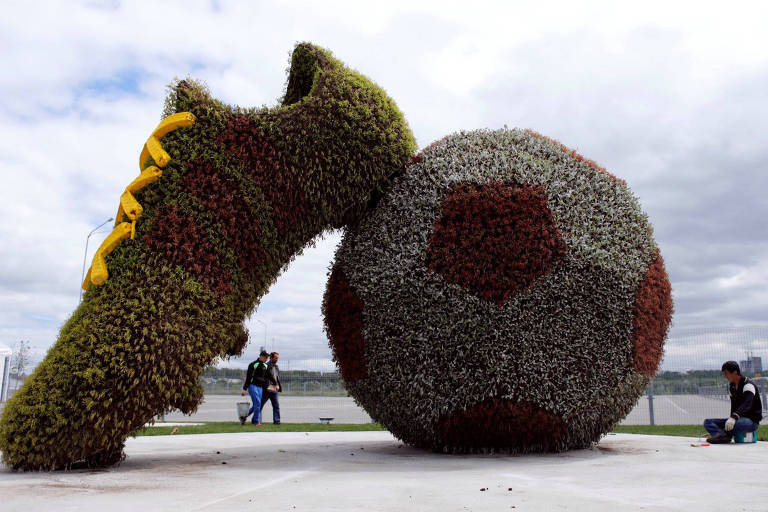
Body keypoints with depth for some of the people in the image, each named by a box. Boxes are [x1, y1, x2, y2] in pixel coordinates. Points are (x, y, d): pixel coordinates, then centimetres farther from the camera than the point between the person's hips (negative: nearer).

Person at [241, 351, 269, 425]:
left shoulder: (265, 366, 13)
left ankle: (243, 417, 21)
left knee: (256, 405, 5)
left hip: (260, 387, 7)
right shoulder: (253, 365, -8)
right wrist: (244, 389, -11)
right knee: (257, 403, -14)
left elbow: (266, 377, 22)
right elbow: (248, 377, -9)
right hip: (252, 386, -7)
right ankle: (257, 421, -5)